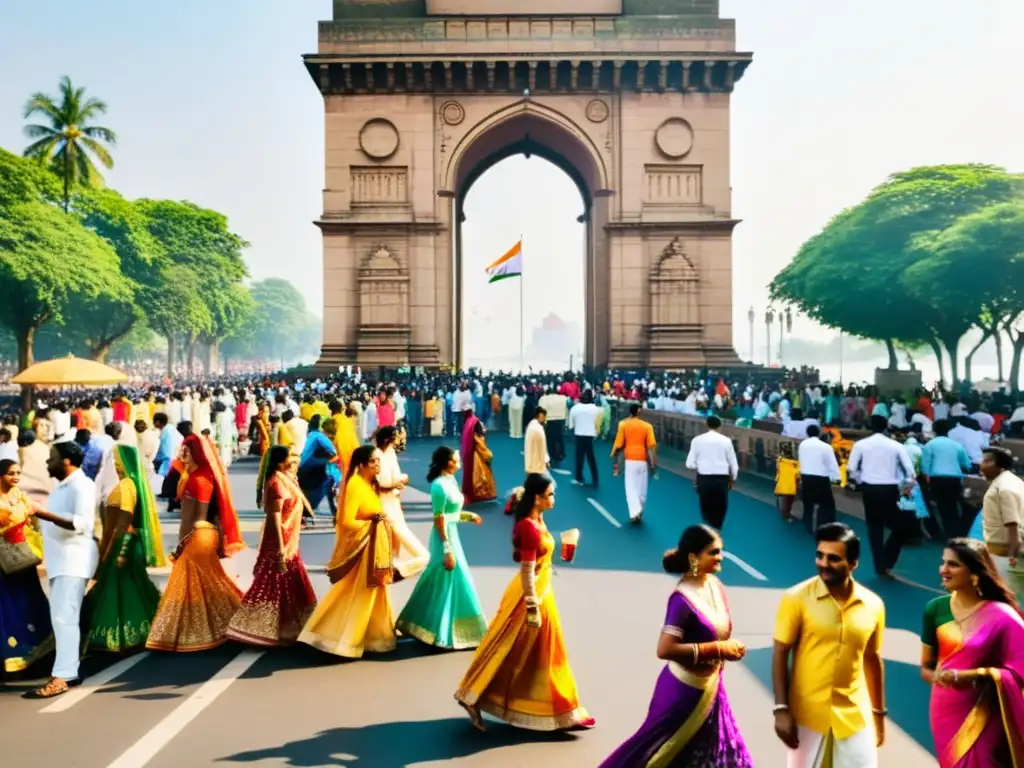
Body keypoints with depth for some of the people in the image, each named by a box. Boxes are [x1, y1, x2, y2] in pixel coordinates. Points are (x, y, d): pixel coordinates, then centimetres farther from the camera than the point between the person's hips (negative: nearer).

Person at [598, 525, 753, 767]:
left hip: (709, 686, 8)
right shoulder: (683, 599, -25)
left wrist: (729, 648, -3)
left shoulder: (714, 585, -1)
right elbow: (665, 649, -31)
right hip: (685, 689, -8)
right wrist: (717, 649, -27)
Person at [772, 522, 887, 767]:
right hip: (807, 715, -2)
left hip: (854, 716, 3)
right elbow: (780, 655, -8)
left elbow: (872, 659, 10)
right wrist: (781, 709, -12)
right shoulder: (797, 598, -11)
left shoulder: (872, 605, -2)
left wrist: (879, 713, 14)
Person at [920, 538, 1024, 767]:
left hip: (982, 716, -3)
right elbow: (926, 667, 4)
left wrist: (970, 676, -22)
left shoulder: (1001, 616, -14)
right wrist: (938, 676, -18)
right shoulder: (935, 608, -5)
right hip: (945, 711, 3)